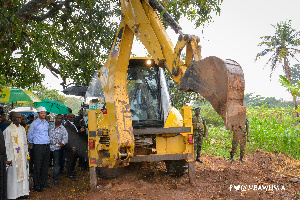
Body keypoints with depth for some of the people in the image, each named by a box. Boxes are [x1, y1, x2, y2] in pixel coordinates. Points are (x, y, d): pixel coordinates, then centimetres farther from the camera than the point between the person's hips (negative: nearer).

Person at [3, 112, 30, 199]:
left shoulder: (22, 129, 11)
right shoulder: (8, 129, -8)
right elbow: (6, 145, -9)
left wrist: (26, 154, 13)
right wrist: (9, 158, -12)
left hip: (22, 155, 6)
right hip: (13, 156, -6)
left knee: (23, 173, 9)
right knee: (13, 175, -2)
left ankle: (22, 193, 18)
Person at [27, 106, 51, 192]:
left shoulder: (47, 123, 13)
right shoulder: (34, 123, -4)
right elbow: (29, 135, 3)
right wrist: (33, 144, 9)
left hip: (47, 146, 6)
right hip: (38, 147, -6)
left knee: (45, 166, 10)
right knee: (37, 166, -4)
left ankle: (43, 183, 20)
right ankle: (36, 185, 4)